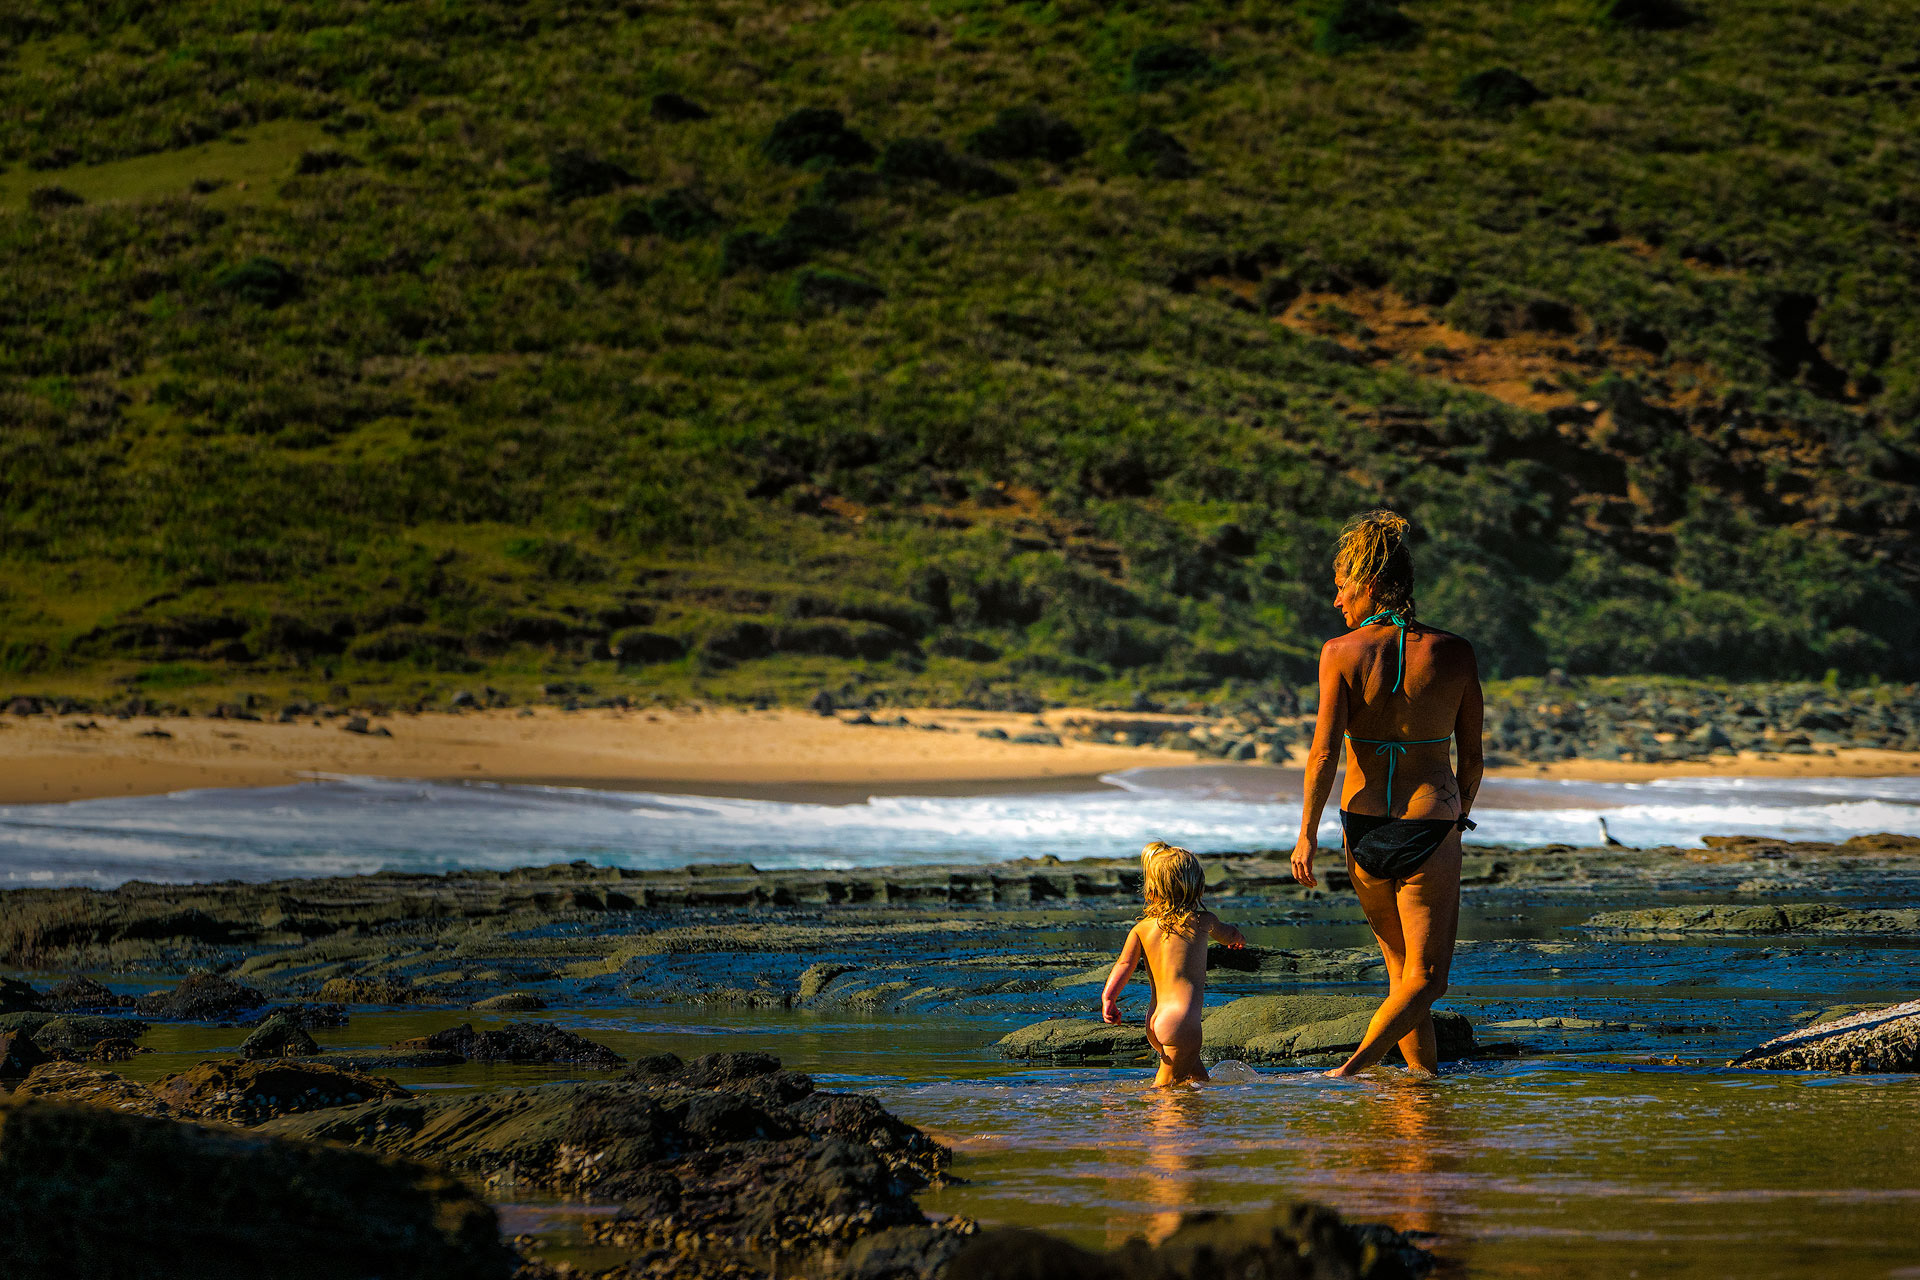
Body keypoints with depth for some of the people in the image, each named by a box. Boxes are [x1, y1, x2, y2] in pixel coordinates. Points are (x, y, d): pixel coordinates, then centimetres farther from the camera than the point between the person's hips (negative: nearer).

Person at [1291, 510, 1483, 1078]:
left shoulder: (1341, 653, -8)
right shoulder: (1453, 653, -5)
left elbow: (1323, 753, -10)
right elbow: (1472, 758, 1)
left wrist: (1307, 834, 1)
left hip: (1363, 824, 2)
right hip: (1430, 824, -2)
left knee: (1402, 968, 19)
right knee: (1427, 976, 4)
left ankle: (1425, 1072, 23)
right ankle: (1354, 1068, -14)